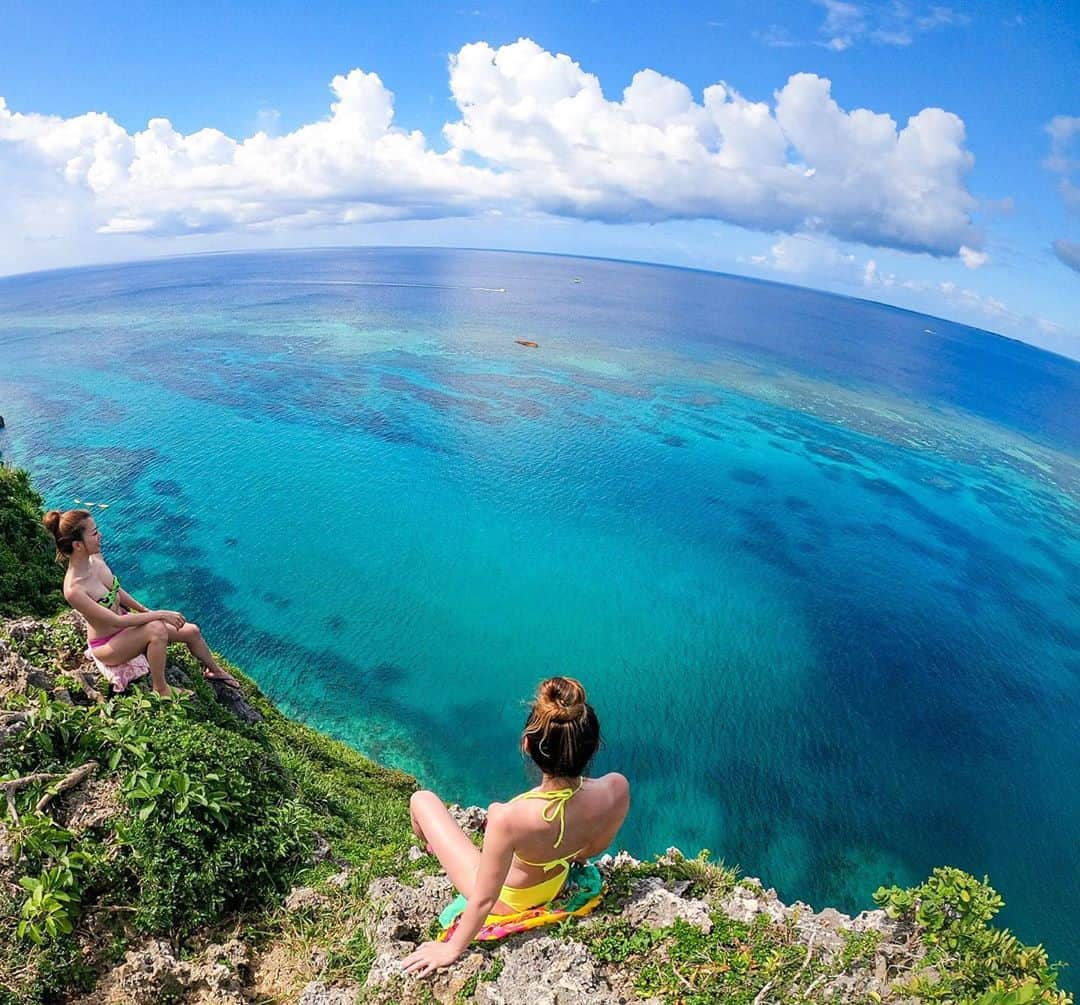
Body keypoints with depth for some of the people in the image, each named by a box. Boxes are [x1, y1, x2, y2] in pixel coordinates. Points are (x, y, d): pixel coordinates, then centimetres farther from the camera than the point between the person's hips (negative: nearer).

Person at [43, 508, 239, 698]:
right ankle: (160, 688, -13)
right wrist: (159, 615, -26)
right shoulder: (74, 590, -33)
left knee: (192, 631, 1)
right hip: (107, 645, -7)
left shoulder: (95, 557, -10)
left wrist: (146, 611, 5)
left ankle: (214, 670, 29)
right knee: (156, 629, -34)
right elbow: (116, 621, -28)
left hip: (123, 624, 8)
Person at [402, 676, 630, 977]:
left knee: (422, 800, 17)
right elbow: (595, 847, -8)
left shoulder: (510, 818, -45)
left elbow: (484, 900, -27)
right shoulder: (617, 789, -32)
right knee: (495, 809, 31)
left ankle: (434, 846, 49)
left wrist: (452, 949, -7)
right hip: (556, 885, 4)